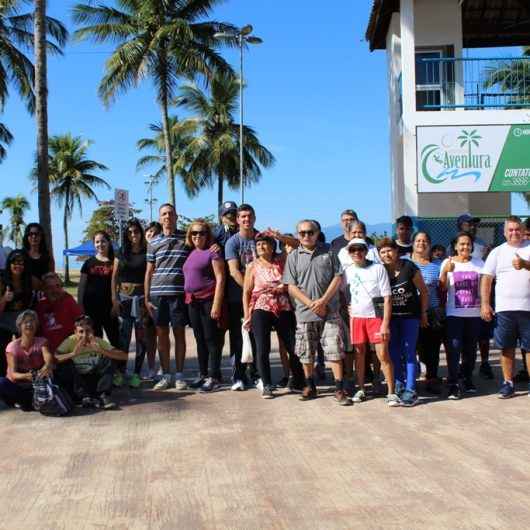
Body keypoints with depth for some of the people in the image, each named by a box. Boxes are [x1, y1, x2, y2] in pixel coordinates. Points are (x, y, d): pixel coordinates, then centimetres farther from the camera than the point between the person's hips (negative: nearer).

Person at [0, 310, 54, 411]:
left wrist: (48, 366, -51)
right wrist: (25, 376, -43)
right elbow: (12, 374, -20)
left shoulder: (41, 342, -5)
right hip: (18, 385, -1)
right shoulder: (13, 346, -10)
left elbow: (48, 357, -26)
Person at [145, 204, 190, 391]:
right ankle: (165, 375, 15)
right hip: (158, 294, 2)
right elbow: (149, 272, 11)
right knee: (162, 334, 6)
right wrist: (147, 298, 6)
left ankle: (179, 375, 13)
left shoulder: (186, 238, 6)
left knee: (179, 333, 4)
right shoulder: (153, 243, 10)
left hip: (179, 293, -2)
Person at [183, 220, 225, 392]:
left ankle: (214, 377, 2)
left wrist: (217, 304, -18)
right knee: (200, 339, 12)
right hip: (192, 302, 7)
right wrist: (186, 299, 12)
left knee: (211, 339, -3)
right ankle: (203, 374, 20)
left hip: (208, 300, -7)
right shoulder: (190, 254, 15)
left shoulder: (212, 252, -6)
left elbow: (220, 279, -12)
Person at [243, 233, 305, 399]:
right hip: (261, 310, -1)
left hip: (284, 309, 2)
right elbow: (246, 292, 2)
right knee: (262, 350, -4)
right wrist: (247, 315, -5)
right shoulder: (253, 266, 3)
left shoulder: (281, 261, 6)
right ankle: (266, 386, 7)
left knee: (293, 347, 4)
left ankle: (298, 382, 22)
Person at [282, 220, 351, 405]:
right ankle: (310, 386, 24)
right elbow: (291, 286, 0)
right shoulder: (293, 257, 5)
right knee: (306, 353, 9)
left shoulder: (328, 252, 5)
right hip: (305, 312, 1)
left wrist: (323, 301, -10)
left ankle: (339, 389, 1)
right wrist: (311, 304, -11)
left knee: (334, 350, -4)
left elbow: (337, 278, 1)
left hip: (329, 311, -1)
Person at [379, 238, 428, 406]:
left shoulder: (409, 267, -11)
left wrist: (423, 313, -1)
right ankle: (399, 384, 21)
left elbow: (423, 292, -3)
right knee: (394, 352, 7)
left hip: (410, 315, -3)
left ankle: (410, 390, -2)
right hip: (391, 317, 3)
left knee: (409, 352, -4)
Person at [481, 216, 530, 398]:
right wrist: (484, 304, -3)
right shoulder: (497, 252, 9)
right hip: (504, 308, 1)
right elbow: (487, 279, 4)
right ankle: (508, 382, 17)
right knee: (507, 347, 7)